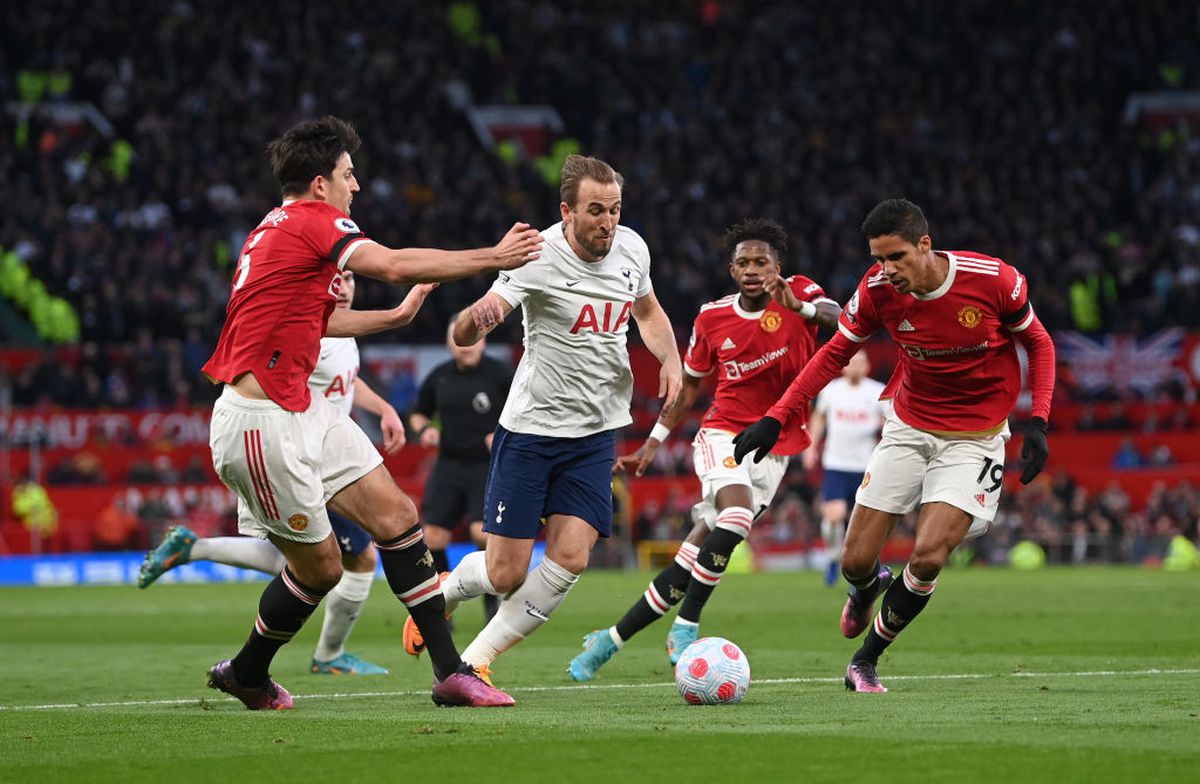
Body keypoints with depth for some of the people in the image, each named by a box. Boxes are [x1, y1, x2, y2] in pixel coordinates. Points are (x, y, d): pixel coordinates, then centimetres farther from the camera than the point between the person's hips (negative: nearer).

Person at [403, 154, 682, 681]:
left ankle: (476, 661, 2)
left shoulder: (631, 248, -1)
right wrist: (477, 316, -52)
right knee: (505, 574, -3)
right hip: (531, 425, -4)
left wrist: (670, 360, 1)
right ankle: (438, 594, 31)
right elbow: (462, 336, -27)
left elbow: (648, 312, 21)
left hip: (597, 432, 4)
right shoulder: (540, 257, -19)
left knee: (569, 558, -12)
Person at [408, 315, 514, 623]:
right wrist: (424, 430, -1)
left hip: (489, 467, -4)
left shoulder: (500, 375, -4)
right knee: (433, 537, -5)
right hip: (449, 467, 4)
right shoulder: (438, 378, 7)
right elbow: (418, 414, 20)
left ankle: (492, 596, 2)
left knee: (483, 532, -21)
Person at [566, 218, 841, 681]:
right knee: (736, 514, -32)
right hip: (723, 433, 0)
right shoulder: (712, 318, 0)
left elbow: (839, 320, -27)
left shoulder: (798, 293, -5)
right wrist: (654, 443, 12)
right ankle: (686, 627, -23)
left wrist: (801, 308, -48)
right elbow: (690, 383, 14)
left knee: (692, 559, -2)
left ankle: (611, 640, 9)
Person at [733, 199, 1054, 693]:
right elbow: (835, 354, 1)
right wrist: (775, 419, -6)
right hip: (909, 426, 3)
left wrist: (1038, 423, -13)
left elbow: (1038, 343, -3)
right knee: (856, 562, -2)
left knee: (928, 557, -20)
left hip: (974, 438, -3)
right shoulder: (878, 290, -14)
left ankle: (866, 657, 4)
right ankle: (867, 590, 39)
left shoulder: (994, 281, -20)